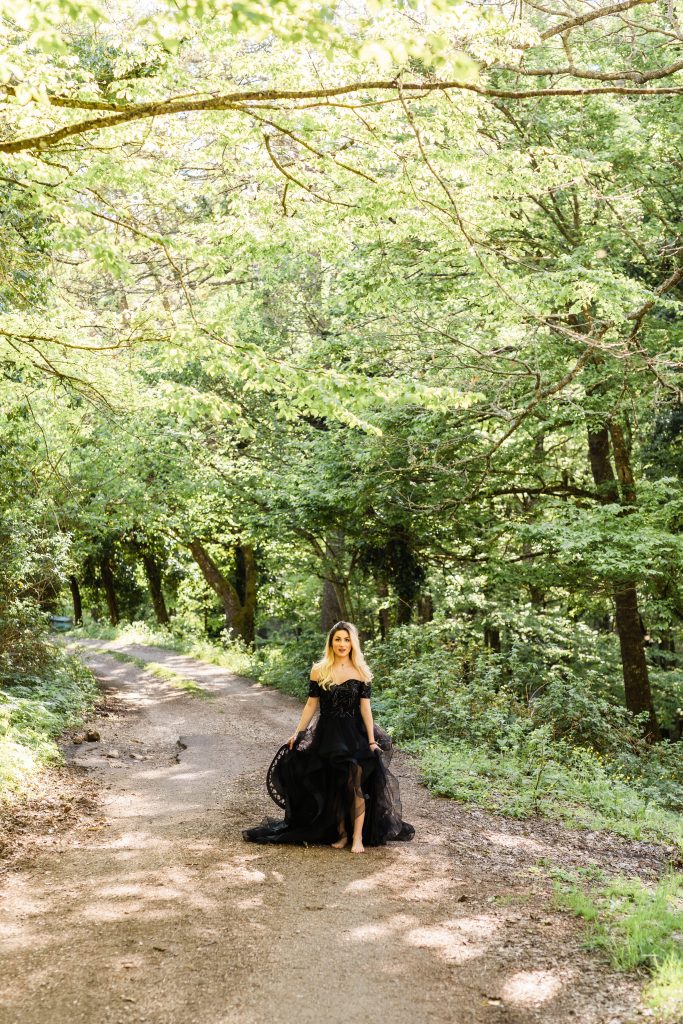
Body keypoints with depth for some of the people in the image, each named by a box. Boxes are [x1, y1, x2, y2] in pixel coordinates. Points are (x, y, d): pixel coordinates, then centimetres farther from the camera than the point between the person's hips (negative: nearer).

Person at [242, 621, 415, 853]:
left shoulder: (361, 672, 0)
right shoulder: (319, 671, 2)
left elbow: (365, 707, -1)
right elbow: (311, 705, 7)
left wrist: (371, 740, -4)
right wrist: (297, 733, 3)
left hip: (353, 735, -2)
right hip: (326, 735, 2)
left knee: (355, 786, -10)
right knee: (333, 788, 6)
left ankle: (358, 837, -4)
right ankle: (341, 834, 18)